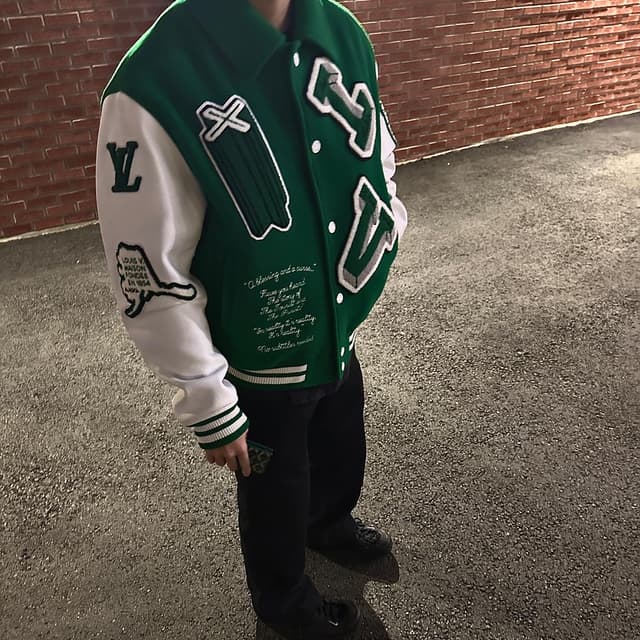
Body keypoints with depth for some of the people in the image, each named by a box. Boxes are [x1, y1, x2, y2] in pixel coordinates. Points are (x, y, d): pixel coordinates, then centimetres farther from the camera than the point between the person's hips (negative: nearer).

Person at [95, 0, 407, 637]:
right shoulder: (154, 87, -29)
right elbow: (152, 280, -23)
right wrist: (209, 406, -14)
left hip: (341, 333, 6)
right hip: (258, 364, -5)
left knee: (341, 452, 29)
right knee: (275, 493, 20)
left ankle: (328, 520, 64)